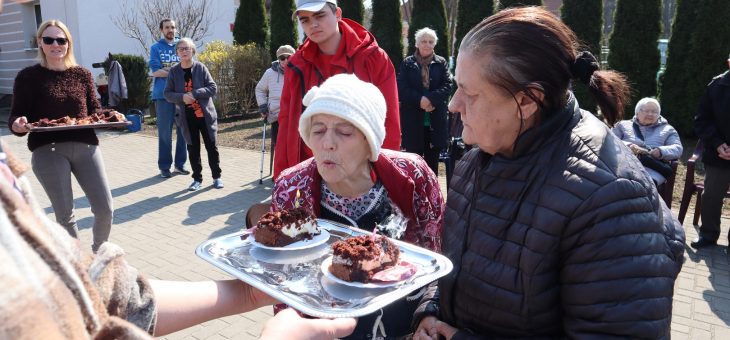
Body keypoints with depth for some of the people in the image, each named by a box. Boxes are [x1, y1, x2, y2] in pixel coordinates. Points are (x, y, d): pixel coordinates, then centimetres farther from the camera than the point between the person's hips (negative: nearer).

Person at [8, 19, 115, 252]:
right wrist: (17, 124, -21)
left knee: (105, 209, 1)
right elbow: (16, 116, 2)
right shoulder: (28, 76, 3)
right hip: (47, 150, -2)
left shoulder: (82, 74, 10)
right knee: (65, 215, 0)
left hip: (86, 146, 2)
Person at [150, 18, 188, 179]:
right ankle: (164, 166, 7)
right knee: (165, 132, 0)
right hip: (163, 95, -3)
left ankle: (180, 164, 15)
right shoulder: (156, 48, 5)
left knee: (183, 130, 5)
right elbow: (155, 71, -6)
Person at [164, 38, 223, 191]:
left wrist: (194, 93, -20)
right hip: (187, 117, 2)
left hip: (205, 114, -1)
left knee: (211, 146, 5)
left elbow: (213, 88, -8)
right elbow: (167, 94, 2)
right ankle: (197, 178, 20)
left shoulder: (200, 68, -4)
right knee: (193, 148, 8)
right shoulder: (174, 71, 1)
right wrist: (182, 97, -17)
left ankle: (216, 176, 19)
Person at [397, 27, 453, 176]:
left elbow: (448, 86, -3)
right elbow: (401, 88, -5)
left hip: (435, 120, 1)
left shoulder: (441, 63, 7)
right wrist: (419, 100, -19)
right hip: (413, 120, -1)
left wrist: (430, 99, -19)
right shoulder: (407, 63, 4)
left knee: (432, 161, 10)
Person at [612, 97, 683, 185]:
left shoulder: (667, 129, 31)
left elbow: (677, 149, 16)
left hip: (653, 168, 0)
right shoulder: (623, 125, 28)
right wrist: (628, 146, -10)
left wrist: (660, 151, -8)